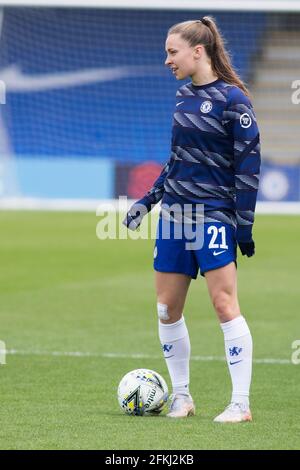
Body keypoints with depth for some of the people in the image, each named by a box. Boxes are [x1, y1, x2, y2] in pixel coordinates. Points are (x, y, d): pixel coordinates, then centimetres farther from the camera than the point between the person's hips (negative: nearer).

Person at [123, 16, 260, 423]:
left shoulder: (233, 99, -10)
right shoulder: (184, 96, 12)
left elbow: (248, 165, -11)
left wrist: (244, 226, -13)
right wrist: (148, 200, 19)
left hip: (214, 213, -8)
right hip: (175, 211, 8)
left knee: (224, 303, -10)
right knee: (167, 309, 7)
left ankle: (241, 404, -6)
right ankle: (181, 396, 18)